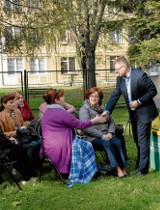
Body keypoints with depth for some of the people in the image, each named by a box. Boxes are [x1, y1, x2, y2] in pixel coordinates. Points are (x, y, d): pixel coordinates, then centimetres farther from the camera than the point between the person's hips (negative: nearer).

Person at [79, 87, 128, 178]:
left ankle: (123, 167, -23)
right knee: (107, 143, -31)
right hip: (92, 137, -5)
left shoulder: (104, 108, 18)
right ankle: (118, 168, -29)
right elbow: (86, 127, -13)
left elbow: (111, 122, 14)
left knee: (118, 142, -23)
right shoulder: (84, 109, -1)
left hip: (106, 135, 5)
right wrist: (101, 135, -17)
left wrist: (110, 133, -7)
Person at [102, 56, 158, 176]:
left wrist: (139, 101, -22)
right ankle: (140, 162, 37)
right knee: (137, 140, 19)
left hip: (144, 112, -7)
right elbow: (115, 95, 0)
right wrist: (107, 111, -8)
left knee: (142, 140, -4)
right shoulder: (120, 79, -1)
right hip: (133, 113, 7)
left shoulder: (140, 75, -21)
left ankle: (143, 168, 6)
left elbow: (153, 91, -16)